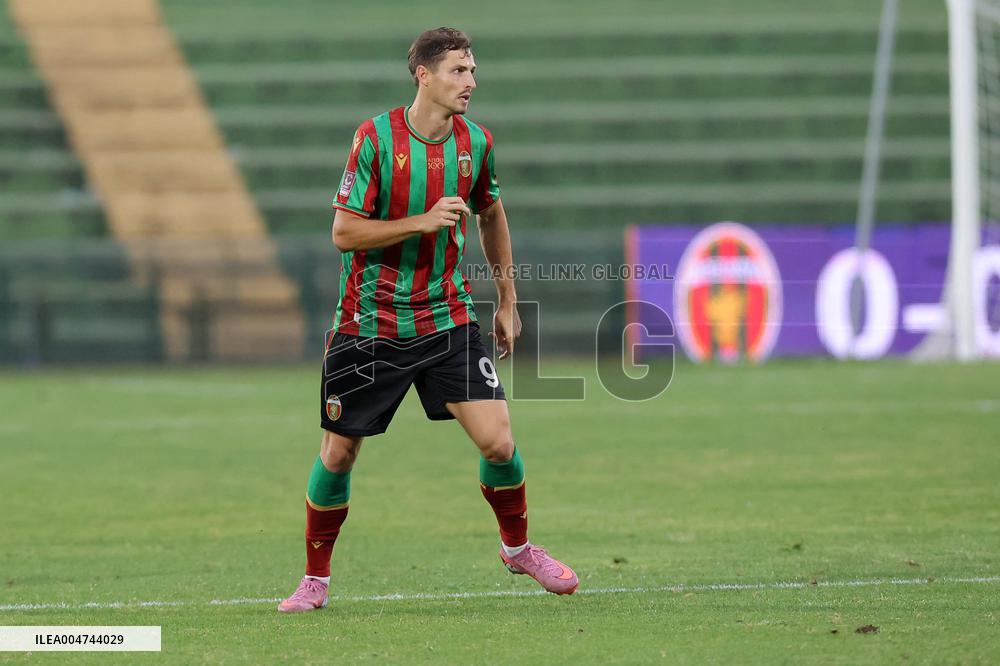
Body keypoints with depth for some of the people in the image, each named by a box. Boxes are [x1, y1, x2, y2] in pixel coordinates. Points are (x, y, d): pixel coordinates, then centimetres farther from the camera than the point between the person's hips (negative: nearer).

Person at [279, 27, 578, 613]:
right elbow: (344, 232, -13)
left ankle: (518, 547, 16)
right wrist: (422, 221, -24)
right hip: (369, 323, -2)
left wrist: (508, 300, 19)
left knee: (497, 439, -10)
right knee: (339, 452, 3)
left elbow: (491, 215, 18)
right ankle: (316, 580, 21)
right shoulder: (376, 137, -13)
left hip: (447, 319, 2)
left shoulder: (475, 142, 0)